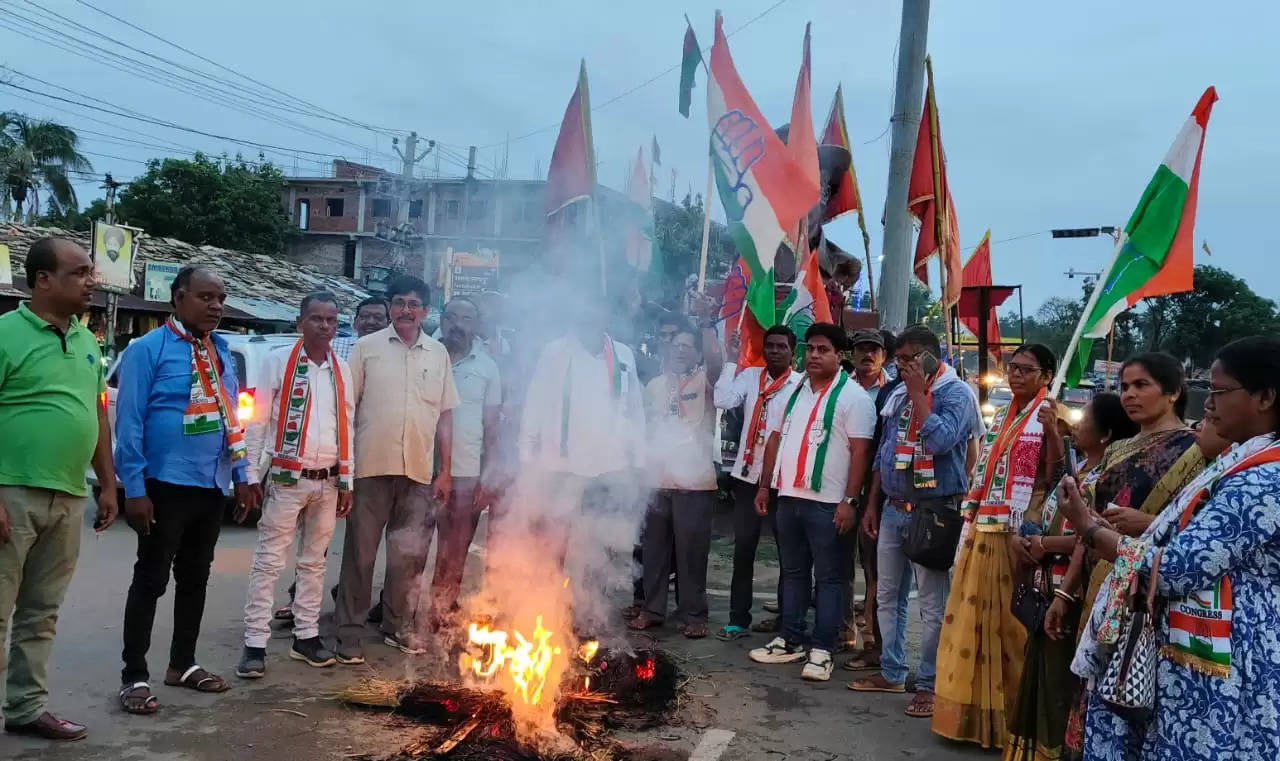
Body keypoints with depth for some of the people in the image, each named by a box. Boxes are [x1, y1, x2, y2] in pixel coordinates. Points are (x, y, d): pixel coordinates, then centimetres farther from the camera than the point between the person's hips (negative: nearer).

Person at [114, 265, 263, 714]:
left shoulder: (222, 353, 10)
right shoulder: (148, 349, -10)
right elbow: (129, 423, -12)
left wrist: (242, 477, 10)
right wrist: (135, 490, -16)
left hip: (211, 487, 7)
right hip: (167, 486, -7)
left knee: (195, 578, 16)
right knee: (151, 580, 3)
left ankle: (183, 664, 30)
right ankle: (135, 676, 14)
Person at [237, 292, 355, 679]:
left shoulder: (342, 371, 9)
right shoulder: (278, 361, -4)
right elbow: (258, 422, -4)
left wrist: (346, 481, 9)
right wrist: (251, 475, -8)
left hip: (327, 482, 5)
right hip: (287, 478, -4)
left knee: (314, 561, 12)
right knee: (269, 561, -2)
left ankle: (306, 636, 22)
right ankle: (255, 643, 3)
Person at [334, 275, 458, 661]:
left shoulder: (438, 353, 11)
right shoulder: (367, 347, 3)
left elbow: (445, 415, 13)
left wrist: (445, 470, 8)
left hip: (418, 471, 3)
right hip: (371, 466, -3)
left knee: (410, 555, 10)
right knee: (360, 553, 4)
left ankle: (399, 626, 25)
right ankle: (349, 633, 13)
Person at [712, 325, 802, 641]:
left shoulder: (802, 384, -6)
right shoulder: (749, 376, 5)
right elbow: (723, 400, -10)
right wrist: (732, 360, -7)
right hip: (748, 474, 3)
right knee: (743, 550, 8)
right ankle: (738, 618, 18)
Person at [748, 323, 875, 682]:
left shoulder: (853, 396, -7)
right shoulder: (791, 392, 12)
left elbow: (860, 451, -11)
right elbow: (775, 439, 16)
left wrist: (850, 500, -17)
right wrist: (764, 486, 12)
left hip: (828, 502, -6)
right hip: (789, 497, 6)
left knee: (828, 577, 2)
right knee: (793, 572, 15)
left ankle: (822, 650, 9)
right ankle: (790, 641, 25)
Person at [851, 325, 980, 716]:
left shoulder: (956, 393, -9)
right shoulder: (898, 393, 13)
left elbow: (941, 440, -26)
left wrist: (918, 393, -17)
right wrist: (872, 504, 15)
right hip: (892, 509, 8)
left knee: (933, 604, 0)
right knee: (887, 597, 14)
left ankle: (929, 684, 12)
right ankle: (892, 672, 27)